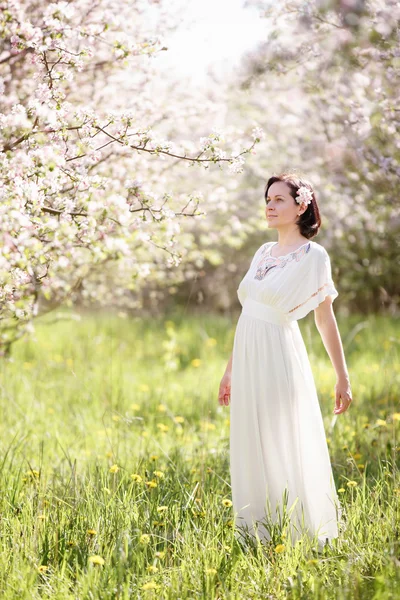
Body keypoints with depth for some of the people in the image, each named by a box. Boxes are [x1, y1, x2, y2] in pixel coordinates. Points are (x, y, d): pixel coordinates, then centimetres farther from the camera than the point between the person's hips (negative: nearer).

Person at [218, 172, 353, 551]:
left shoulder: (312, 256, -5)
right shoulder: (263, 253, 14)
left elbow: (326, 320, -4)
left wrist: (343, 378, -3)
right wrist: (230, 369, 19)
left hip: (280, 360, -7)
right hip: (248, 361, 7)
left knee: (287, 451, -1)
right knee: (251, 451, 10)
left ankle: (305, 536, 12)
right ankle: (257, 536, 21)